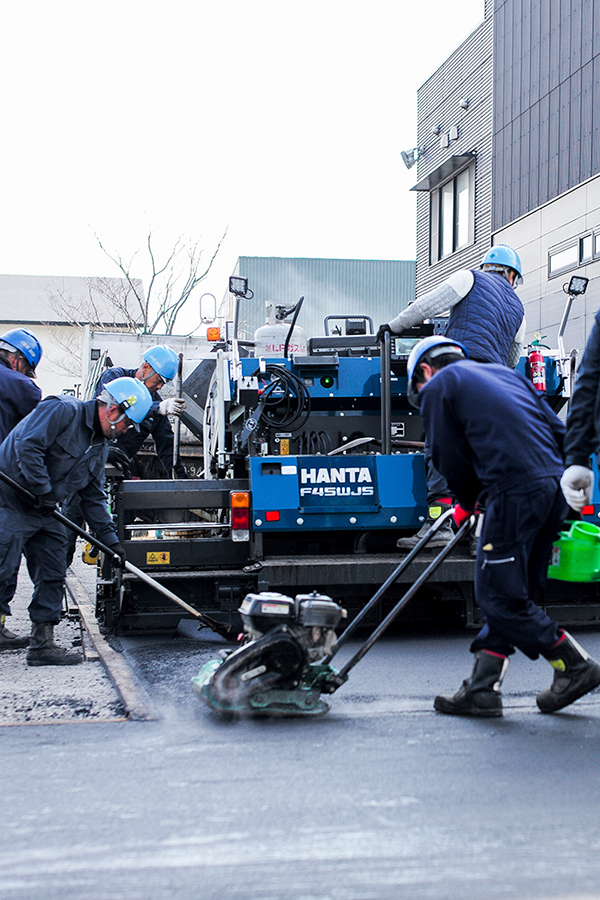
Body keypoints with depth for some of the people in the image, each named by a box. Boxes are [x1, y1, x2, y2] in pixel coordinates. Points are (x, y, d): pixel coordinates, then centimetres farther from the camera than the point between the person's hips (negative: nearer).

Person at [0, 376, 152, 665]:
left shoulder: (100, 446, 12)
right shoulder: (62, 411, -15)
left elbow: (93, 496, 15)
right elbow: (27, 446, -25)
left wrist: (109, 538, 7)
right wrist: (43, 490, -21)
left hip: (47, 512, 9)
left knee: (52, 577, 5)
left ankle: (43, 644, 10)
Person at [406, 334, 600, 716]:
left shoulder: (439, 387, 9)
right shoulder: (504, 372, 28)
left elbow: (451, 459, 5)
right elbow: (558, 430, 20)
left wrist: (467, 503, 22)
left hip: (515, 491, -8)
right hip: (555, 486, 8)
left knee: (499, 595, 1)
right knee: (509, 592, 12)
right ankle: (483, 688, 15)